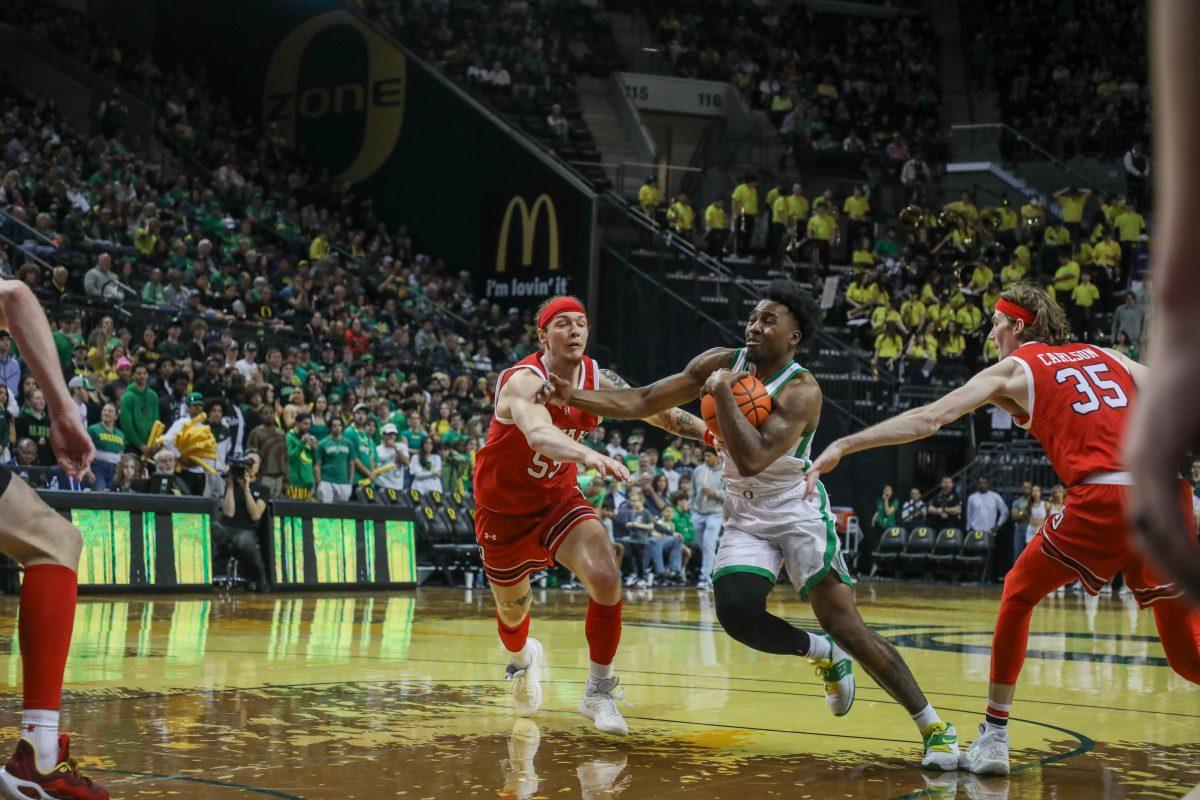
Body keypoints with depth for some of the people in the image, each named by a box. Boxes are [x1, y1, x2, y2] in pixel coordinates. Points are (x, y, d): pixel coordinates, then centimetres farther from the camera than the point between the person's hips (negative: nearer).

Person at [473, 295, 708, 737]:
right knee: (513, 612, 14)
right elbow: (539, 435, -50)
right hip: (504, 509, -4)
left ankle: (597, 692, -4)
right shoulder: (523, 381, -29)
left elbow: (655, 410, -2)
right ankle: (521, 658, 53)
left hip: (558, 498, 4)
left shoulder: (597, 379, -10)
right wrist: (590, 456, -69)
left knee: (606, 580, -22)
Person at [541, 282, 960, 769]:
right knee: (737, 614, -21)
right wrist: (572, 397, -9)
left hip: (799, 515, -5)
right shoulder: (721, 363, -4)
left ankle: (934, 726, 3)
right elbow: (642, 403, 1)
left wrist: (723, 391, -29)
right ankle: (826, 656, 10)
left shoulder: (801, 391, -22)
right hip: (745, 520, 5)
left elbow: (752, 459, -35)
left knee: (846, 627, -12)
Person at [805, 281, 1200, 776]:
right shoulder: (1105, 355, 26)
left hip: (1103, 497, -4)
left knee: (1019, 592, 18)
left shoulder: (1014, 368, 14)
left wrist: (842, 447, 13)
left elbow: (926, 420, 10)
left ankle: (994, 739, 16)